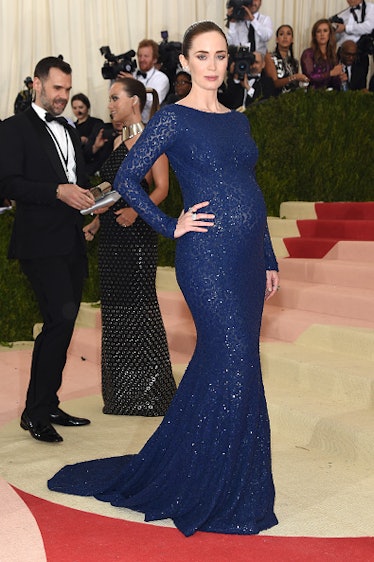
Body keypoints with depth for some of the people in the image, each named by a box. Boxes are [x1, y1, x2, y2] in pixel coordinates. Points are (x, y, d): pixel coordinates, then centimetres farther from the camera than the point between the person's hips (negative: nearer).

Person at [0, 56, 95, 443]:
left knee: (61, 324, 10)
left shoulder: (69, 132, 22)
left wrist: (89, 196, 7)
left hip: (72, 243, 8)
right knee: (62, 318, -17)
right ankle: (35, 412, -7)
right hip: (41, 243, -8)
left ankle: (48, 407, 20)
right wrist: (58, 191, -21)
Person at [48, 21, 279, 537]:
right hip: (208, 254, -7)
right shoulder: (174, 118, -3)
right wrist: (171, 227, -9)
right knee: (234, 362, -7)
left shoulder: (237, 120, 17)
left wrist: (269, 259, 17)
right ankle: (218, 494, 9)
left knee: (230, 365, 10)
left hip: (247, 255, 7)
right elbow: (127, 179, -7)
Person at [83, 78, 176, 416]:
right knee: (114, 307, 9)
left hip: (137, 233, -8)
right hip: (111, 235, 8)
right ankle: (122, 391, 18)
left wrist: (135, 211, -28)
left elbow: (161, 188, -13)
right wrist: (97, 222, 11)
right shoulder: (119, 141, 18)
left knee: (138, 305, -6)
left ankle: (149, 390, 4)